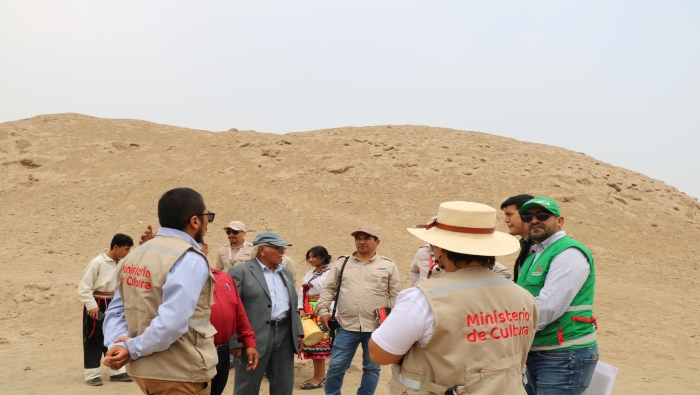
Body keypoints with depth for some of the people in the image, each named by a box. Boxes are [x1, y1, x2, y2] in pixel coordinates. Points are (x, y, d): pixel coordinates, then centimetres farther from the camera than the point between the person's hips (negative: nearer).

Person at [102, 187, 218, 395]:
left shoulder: (136, 255, 7)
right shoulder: (190, 259, -19)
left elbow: (116, 310, 5)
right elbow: (171, 323, -26)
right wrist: (134, 349, -14)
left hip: (143, 369, 8)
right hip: (181, 373, -8)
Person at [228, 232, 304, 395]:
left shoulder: (286, 273, 16)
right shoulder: (240, 272, -6)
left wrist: (298, 332, 10)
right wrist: (236, 342, -13)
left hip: (285, 336, 6)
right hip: (254, 337, -6)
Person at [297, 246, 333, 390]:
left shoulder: (329, 274, -9)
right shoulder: (309, 274, 16)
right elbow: (302, 293, 13)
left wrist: (317, 312, -17)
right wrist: (301, 310, 0)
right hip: (308, 313, 8)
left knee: (319, 342, -6)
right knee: (311, 341, 9)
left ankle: (319, 377, 1)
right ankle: (319, 375, 18)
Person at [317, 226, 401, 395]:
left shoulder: (388, 265, 4)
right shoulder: (342, 263, 8)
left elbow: (396, 296, 5)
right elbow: (328, 289, 10)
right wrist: (323, 311, 0)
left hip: (376, 327, 0)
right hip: (347, 326, 1)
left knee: (371, 368, 11)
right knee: (335, 366, 3)